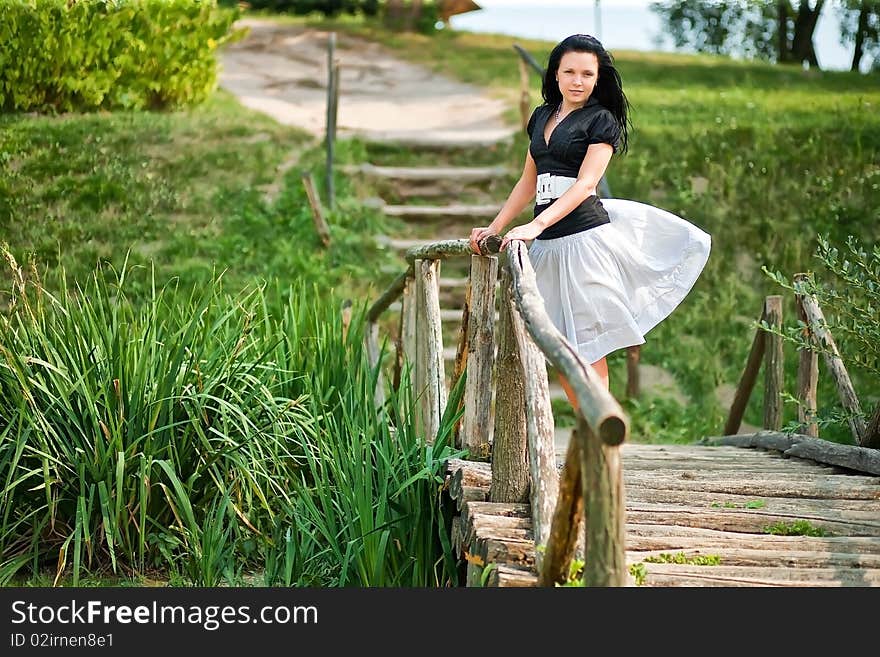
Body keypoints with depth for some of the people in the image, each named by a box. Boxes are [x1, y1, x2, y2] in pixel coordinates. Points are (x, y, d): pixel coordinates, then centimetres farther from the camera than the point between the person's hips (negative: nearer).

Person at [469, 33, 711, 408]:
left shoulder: (601, 120, -2)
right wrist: (495, 228, 15)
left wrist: (536, 225, -26)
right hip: (548, 244, 7)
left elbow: (585, 184, -15)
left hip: (584, 237, -7)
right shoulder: (542, 116, 17)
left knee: (586, 347, -5)